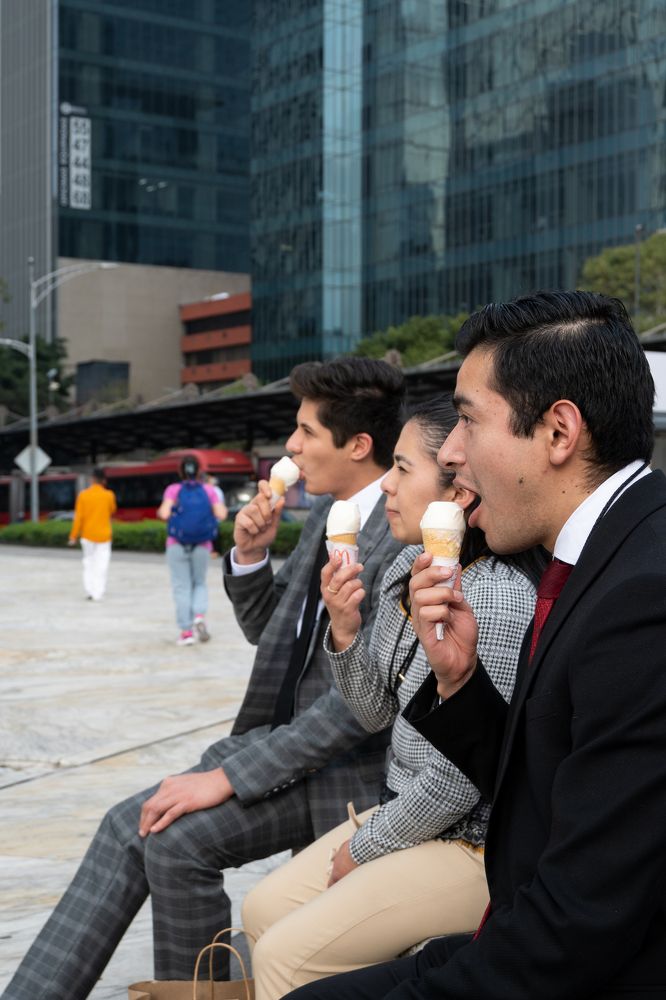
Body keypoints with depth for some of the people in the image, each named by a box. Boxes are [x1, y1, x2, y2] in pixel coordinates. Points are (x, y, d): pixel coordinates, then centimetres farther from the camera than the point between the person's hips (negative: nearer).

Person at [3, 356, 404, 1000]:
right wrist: (249, 555, -2)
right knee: (128, 827, -5)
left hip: (348, 771, -8)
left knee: (175, 838, -22)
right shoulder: (326, 512, 9)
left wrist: (228, 777, -23)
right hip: (285, 737, 8)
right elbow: (264, 628, 19)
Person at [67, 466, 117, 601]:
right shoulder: (109, 495, -6)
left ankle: (89, 590, 8)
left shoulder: (83, 495, -7)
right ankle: (98, 593, -1)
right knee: (102, 564, 4)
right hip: (104, 535, -1)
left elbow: (78, 517, -7)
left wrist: (73, 536, -1)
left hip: (88, 534, 1)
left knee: (89, 562, 16)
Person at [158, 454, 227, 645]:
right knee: (200, 584, 18)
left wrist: (160, 512, 7)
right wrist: (224, 509, 14)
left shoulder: (173, 490, -4)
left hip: (177, 546, -1)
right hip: (202, 547, 1)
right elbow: (221, 515, -8)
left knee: (182, 588, 4)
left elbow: (164, 514, -15)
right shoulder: (208, 490, -1)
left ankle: (186, 632, 0)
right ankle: (199, 616, -8)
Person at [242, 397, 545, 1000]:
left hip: (472, 844, -8)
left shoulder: (498, 599, -26)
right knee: (263, 910, 7)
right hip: (406, 814, 8)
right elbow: (376, 712, 9)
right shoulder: (406, 570, 2)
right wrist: (344, 631, -9)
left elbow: (460, 775, -22)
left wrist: (364, 847, -9)